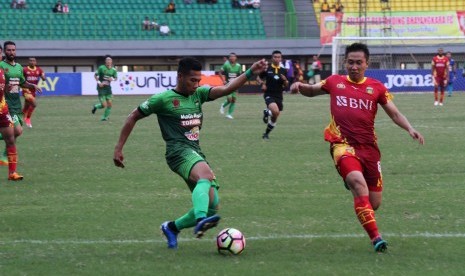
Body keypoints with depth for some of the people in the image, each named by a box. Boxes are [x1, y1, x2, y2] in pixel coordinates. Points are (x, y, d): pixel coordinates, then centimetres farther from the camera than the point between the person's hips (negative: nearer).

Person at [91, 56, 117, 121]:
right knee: (104, 105, -10)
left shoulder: (113, 70, 1)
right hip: (101, 87, -4)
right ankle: (95, 107, 24)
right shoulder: (101, 68, -9)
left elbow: (116, 78, 14)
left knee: (110, 104, -2)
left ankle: (105, 117, 17)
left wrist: (112, 79, -9)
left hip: (108, 87, 4)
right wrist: (99, 82, -13)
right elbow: (95, 75, 0)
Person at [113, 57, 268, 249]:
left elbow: (226, 89, 3)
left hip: (196, 153, 8)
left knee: (211, 205, 1)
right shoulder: (163, 99, -1)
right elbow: (134, 117, 7)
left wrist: (250, 73, -11)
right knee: (206, 175, -38)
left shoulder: (198, 94, 15)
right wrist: (118, 148, 5)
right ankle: (200, 220, -61)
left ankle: (172, 227, 21)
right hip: (179, 151, -8)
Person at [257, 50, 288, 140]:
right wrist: (262, 83, -10)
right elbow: (258, 78, 10)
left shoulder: (283, 71, 7)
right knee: (275, 111, -29)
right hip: (269, 95, -4)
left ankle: (266, 133, 26)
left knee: (275, 117, 7)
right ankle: (267, 112, 5)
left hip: (279, 96, 4)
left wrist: (285, 80, -9)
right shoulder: (267, 69, -2)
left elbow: (286, 85, 12)